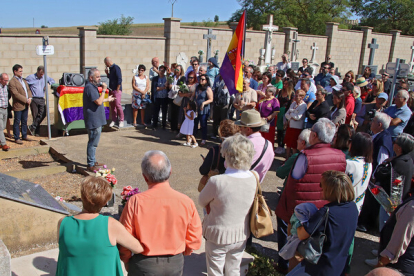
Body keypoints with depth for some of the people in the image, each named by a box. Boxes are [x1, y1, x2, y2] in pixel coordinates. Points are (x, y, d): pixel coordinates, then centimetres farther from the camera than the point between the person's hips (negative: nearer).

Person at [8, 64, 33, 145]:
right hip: (18, 106, -7)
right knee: (17, 122, 2)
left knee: (24, 121, 15)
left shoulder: (24, 80, 15)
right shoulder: (12, 82, -11)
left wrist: (30, 98, -4)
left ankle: (24, 136, 26)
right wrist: (26, 100, -19)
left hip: (26, 105, 8)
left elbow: (28, 90, 15)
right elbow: (16, 94, -19)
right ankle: (17, 138, 9)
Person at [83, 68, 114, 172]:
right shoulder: (89, 87, -18)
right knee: (93, 143, -5)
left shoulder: (93, 87, 16)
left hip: (96, 120, 11)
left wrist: (107, 99, 34)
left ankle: (92, 161, 30)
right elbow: (99, 102, -25)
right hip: (93, 121, -11)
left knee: (93, 142, 19)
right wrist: (104, 90, -19)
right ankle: (91, 165, 2)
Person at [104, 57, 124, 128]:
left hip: (116, 90, -9)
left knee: (117, 104, -10)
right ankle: (113, 120, 17)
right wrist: (107, 73, 7)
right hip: (111, 89, 9)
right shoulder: (110, 68, 14)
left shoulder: (116, 68, -12)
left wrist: (117, 89, -16)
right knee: (112, 105, 9)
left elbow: (119, 79, -17)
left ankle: (121, 120, -1)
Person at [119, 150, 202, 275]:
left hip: (144, 265, -2)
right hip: (175, 265, 2)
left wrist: (127, 261, 8)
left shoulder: (136, 202, -19)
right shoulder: (186, 202, -13)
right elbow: (194, 241, -4)